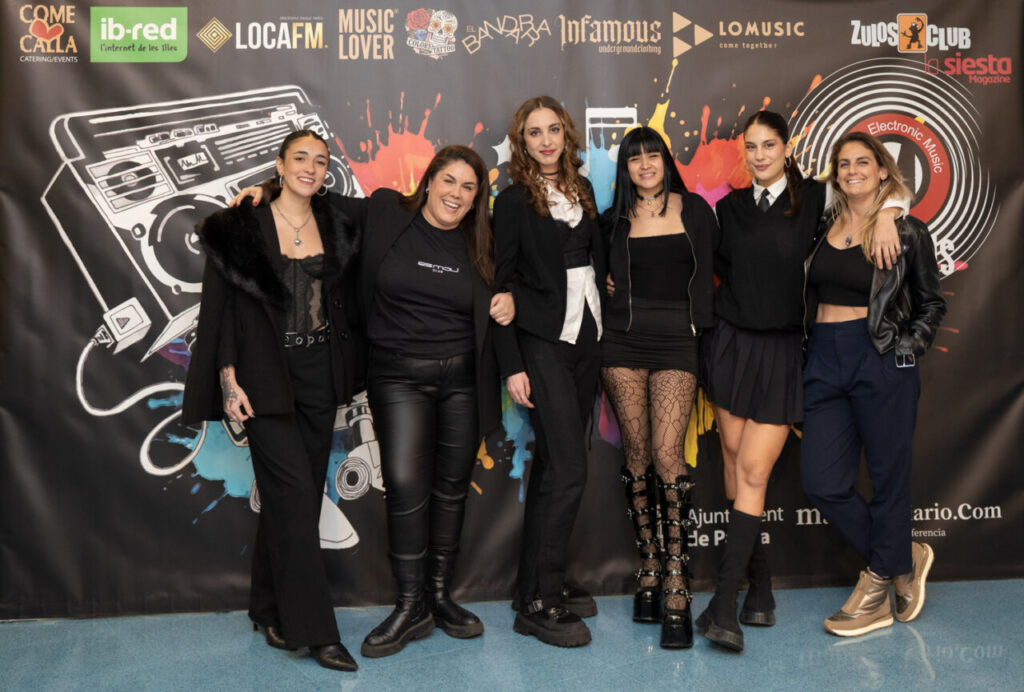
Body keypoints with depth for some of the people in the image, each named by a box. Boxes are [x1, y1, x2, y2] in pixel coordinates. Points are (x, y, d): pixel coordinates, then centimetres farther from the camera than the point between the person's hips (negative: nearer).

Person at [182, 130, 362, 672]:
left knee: (296, 494, 9)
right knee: (295, 490, -10)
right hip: (266, 377, -5)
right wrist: (229, 380, -11)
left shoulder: (335, 228, 9)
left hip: (319, 377, 5)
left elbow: (347, 305, 15)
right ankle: (312, 628, -3)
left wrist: (347, 373, 7)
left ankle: (271, 610, 25)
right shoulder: (241, 228, -4)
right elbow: (220, 306, -5)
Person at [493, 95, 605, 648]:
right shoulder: (514, 201, -3)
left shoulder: (582, 189, 13)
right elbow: (502, 284, -6)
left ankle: (542, 580, 19)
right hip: (542, 342, -6)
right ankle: (536, 602, -4)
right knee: (568, 468, -12)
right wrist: (511, 366, -12)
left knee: (553, 464, 10)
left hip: (586, 338, 6)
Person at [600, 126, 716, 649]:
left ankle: (676, 588, -9)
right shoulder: (614, 220, 9)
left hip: (675, 342, -2)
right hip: (623, 342, 2)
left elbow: (707, 276, 5)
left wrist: (706, 334, 0)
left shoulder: (694, 210, 6)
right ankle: (648, 570, 13)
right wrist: (601, 281, 4)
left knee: (667, 455, -13)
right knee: (637, 457, 2)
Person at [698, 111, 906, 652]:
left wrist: (885, 216, -11)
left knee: (753, 473, -11)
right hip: (732, 344, 3)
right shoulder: (730, 206, 8)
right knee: (734, 467, 2)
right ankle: (760, 591, 15)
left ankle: (723, 605, -12)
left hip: (782, 352, -3)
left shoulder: (814, 198, 0)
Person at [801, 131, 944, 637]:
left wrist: (908, 349, -4)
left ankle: (879, 585, 23)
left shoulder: (908, 231, -1)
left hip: (882, 365, -4)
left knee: (888, 478, 4)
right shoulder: (822, 227, 10)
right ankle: (904, 559, 24)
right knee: (823, 485, 3)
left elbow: (931, 302, 7)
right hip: (824, 362, 5)